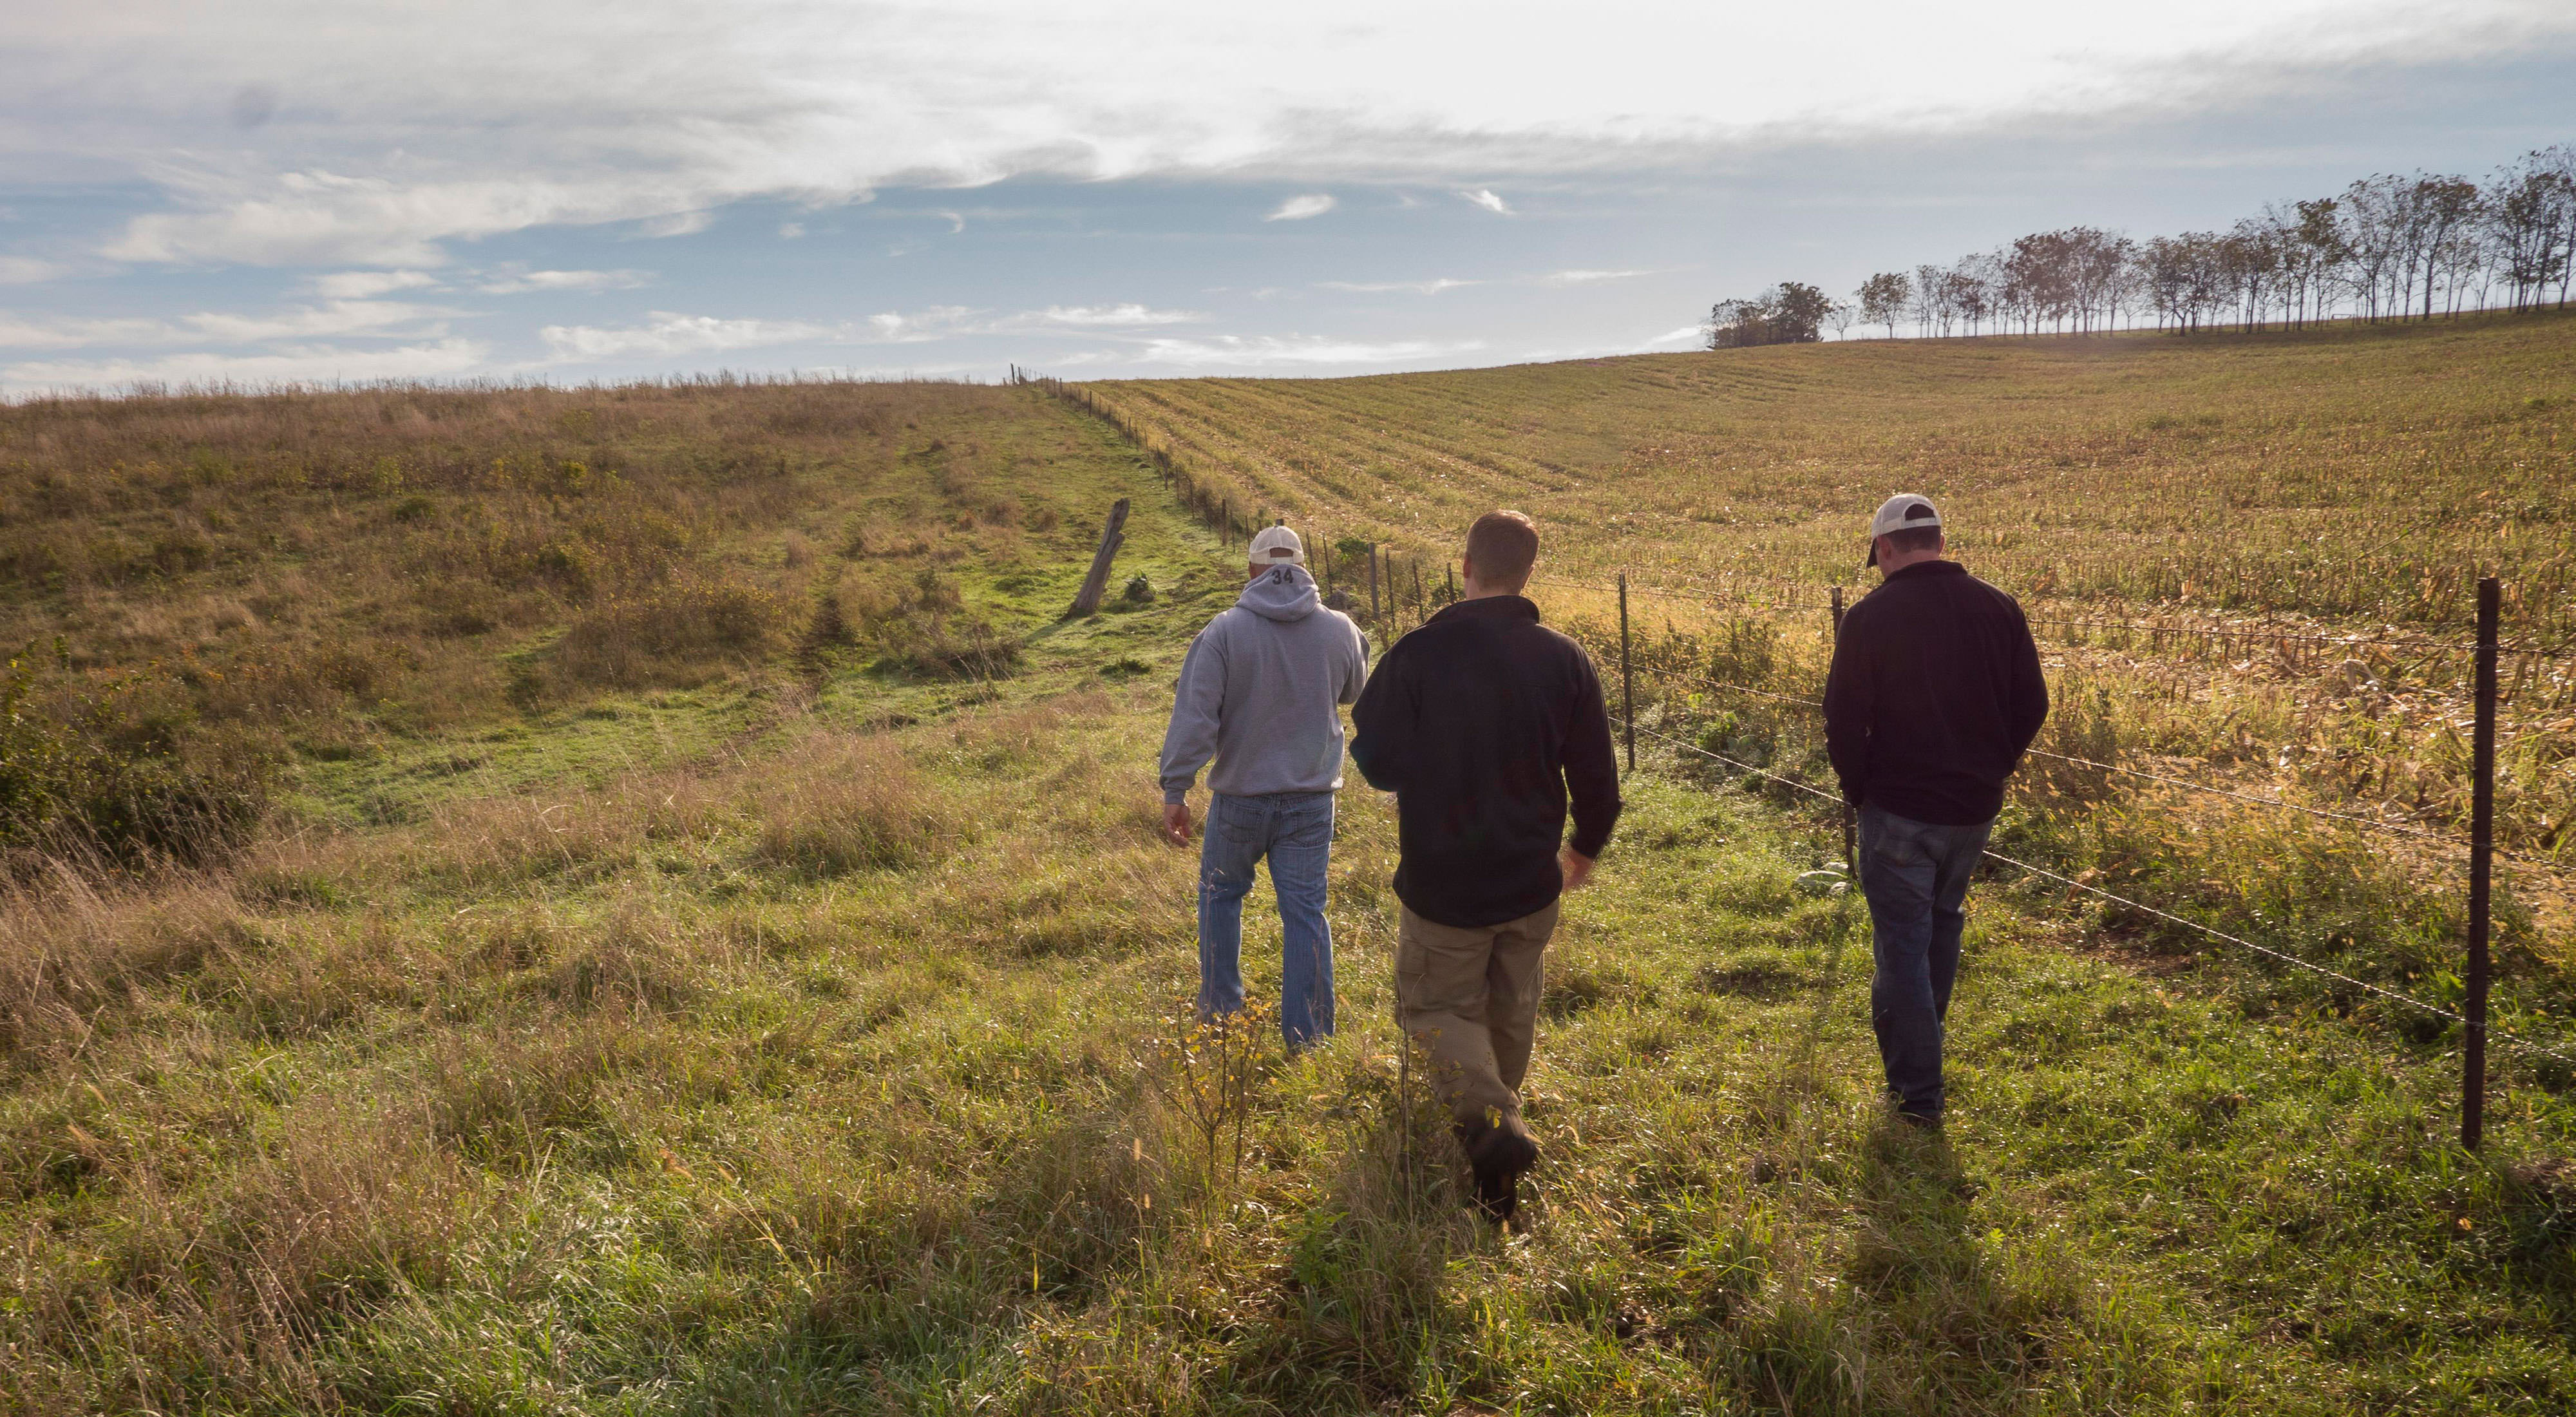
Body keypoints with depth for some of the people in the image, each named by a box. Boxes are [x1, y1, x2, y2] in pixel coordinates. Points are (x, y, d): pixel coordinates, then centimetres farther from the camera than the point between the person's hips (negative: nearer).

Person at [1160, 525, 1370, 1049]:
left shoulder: (1224, 631, -12)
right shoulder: (1339, 631, -3)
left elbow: (1195, 715, -15)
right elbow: (1352, 691, 18)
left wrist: (1175, 791, -12)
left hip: (1241, 796, -1)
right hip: (1312, 798, 2)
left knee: (1221, 892, 21)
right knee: (1305, 912, 6)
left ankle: (1220, 1010, 29)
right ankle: (1307, 1037, 9)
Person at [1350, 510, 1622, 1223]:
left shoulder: (1416, 655, -16)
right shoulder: (1565, 659, -5)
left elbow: (1377, 763, -11)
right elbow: (1596, 776, 1)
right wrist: (1587, 846, 19)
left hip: (1443, 884, -3)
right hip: (1531, 879, 3)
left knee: (1438, 1005, 11)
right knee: (1512, 1010, 22)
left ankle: (1490, 1117, -12)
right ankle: (1498, 1115, 37)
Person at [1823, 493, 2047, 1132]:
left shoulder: (1870, 617, -14)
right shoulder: (1998, 608, -1)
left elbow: (1844, 720, -13)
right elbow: (2032, 705, 4)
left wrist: (1857, 786, 4)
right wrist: (1990, 769, 15)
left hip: (1898, 811, -5)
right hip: (1975, 809, 5)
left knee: (1902, 943, 3)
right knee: (1943, 923, 24)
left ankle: (1916, 1091, 5)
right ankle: (1921, 1047, 40)